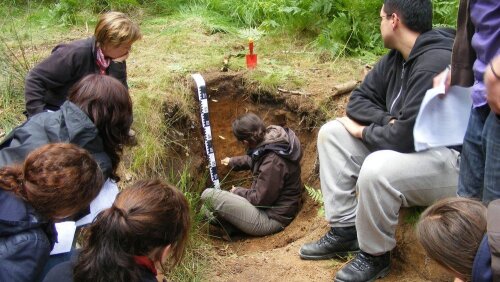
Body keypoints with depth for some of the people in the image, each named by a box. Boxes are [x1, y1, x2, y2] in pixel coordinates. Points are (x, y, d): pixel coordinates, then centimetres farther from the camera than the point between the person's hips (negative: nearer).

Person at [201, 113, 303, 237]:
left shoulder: (273, 161, -31)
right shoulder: (270, 138, -3)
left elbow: (260, 199, -23)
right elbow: (254, 159, 20)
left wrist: (238, 191, -5)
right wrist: (233, 161, 35)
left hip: (271, 219, -9)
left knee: (208, 195, -17)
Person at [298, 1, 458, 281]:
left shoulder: (435, 64, -27)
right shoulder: (397, 57, 3)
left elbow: (405, 137, -31)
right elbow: (359, 100, 8)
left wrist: (363, 131, -12)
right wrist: (388, 120, -13)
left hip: (453, 161, -9)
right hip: (412, 142, 10)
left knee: (377, 169, -37)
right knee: (332, 133, 1)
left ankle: (375, 256, -9)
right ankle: (345, 230, 3)